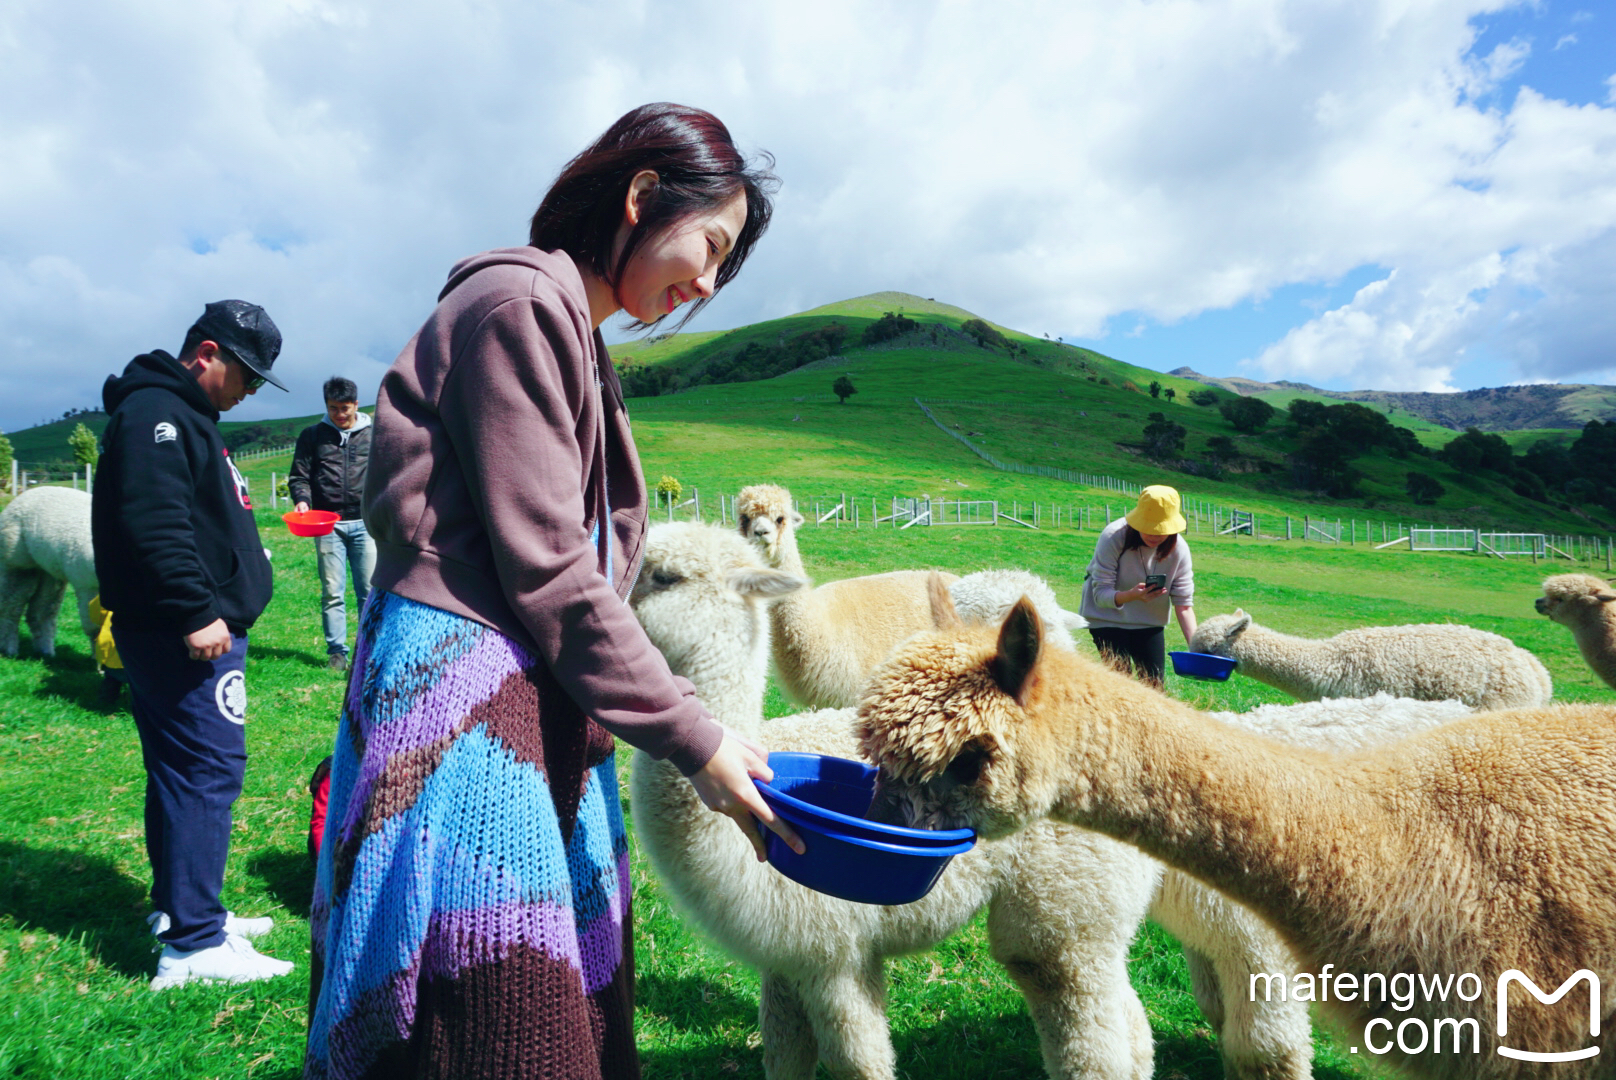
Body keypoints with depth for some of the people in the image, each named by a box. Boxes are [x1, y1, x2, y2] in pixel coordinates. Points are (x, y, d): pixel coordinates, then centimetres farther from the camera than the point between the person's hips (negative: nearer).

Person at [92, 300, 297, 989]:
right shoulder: (153, 413, -13)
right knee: (210, 769, -10)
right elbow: (153, 522, -25)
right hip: (184, 636, -11)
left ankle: (180, 910, 28)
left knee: (179, 770, 16)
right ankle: (193, 944, -4)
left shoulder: (184, 416, 21)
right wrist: (196, 612, -27)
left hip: (196, 629, 11)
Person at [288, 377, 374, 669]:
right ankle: (336, 651, 9)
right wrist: (302, 499, -9)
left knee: (370, 590, -1)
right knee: (332, 593, 1)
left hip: (364, 524, 0)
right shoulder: (312, 435, 11)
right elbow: (298, 476, 10)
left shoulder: (374, 435, 11)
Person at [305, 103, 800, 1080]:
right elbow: (547, 571, -16)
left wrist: (699, 723, 12)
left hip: (540, 707, 10)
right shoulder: (520, 303, -9)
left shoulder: (576, 336, 20)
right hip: (461, 695, -9)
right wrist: (694, 740, -11)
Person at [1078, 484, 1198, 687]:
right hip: (1108, 617, -4)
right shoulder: (1113, 537, -27)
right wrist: (1131, 595, -49)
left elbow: (1184, 603, -16)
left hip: (1149, 621, 4)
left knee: (1155, 684, 1)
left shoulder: (1179, 548, -17)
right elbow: (1101, 594, -29)